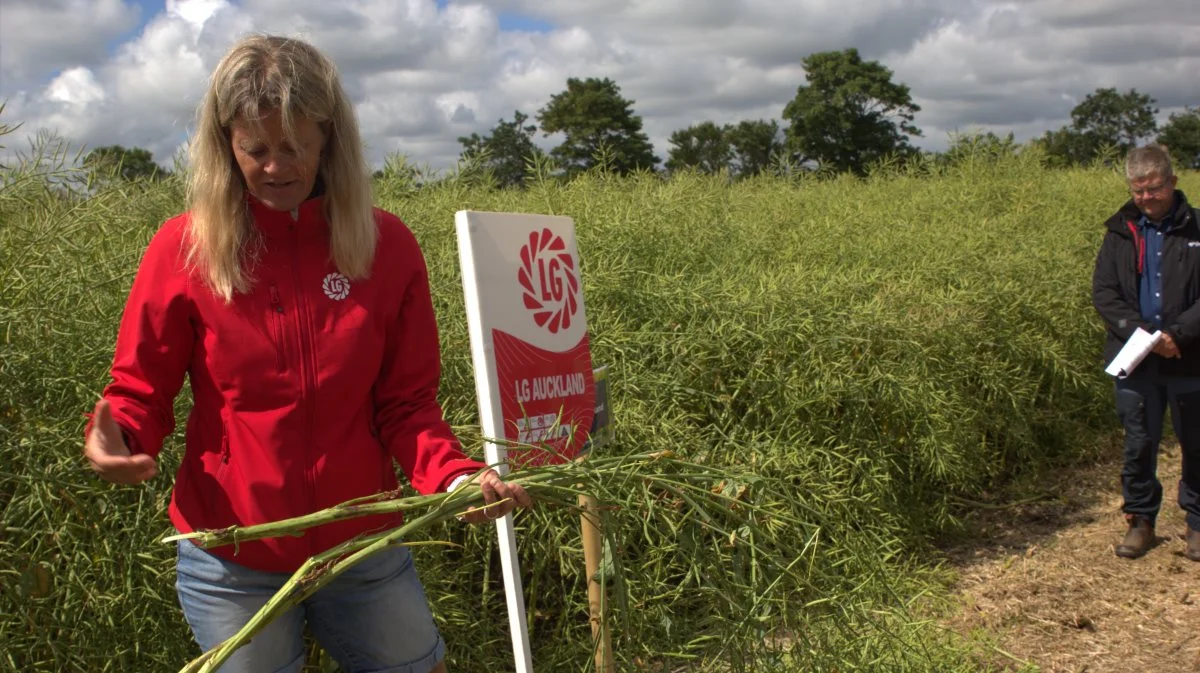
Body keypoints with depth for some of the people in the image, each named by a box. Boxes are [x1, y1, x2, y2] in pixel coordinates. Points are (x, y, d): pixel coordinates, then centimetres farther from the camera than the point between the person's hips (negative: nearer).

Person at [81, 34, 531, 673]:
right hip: (232, 562, -1)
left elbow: (407, 402, -4)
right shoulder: (184, 249, -10)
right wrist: (115, 441, -25)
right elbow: (141, 389, -2)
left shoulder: (387, 245, -7)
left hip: (366, 548, 2)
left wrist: (457, 476, -22)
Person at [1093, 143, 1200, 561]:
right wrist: (1138, 331, -14)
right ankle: (1140, 520, 24)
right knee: (1139, 443, 10)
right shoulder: (1120, 232, 4)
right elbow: (1103, 291, 0)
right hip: (1136, 361, 2)